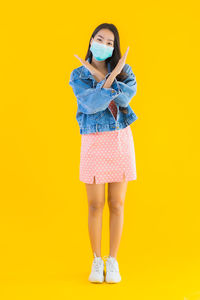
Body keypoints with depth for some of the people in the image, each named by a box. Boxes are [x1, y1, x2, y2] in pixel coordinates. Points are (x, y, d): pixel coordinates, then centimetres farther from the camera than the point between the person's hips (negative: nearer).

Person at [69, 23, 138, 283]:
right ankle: (97, 261, 20)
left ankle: (113, 261, 18)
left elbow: (126, 96, -16)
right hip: (94, 142, -1)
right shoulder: (78, 75, 0)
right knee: (95, 205, 4)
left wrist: (99, 76, -16)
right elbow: (91, 104, -16)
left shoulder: (124, 70, 5)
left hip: (121, 139, 1)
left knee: (116, 205, 5)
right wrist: (111, 76, -20)